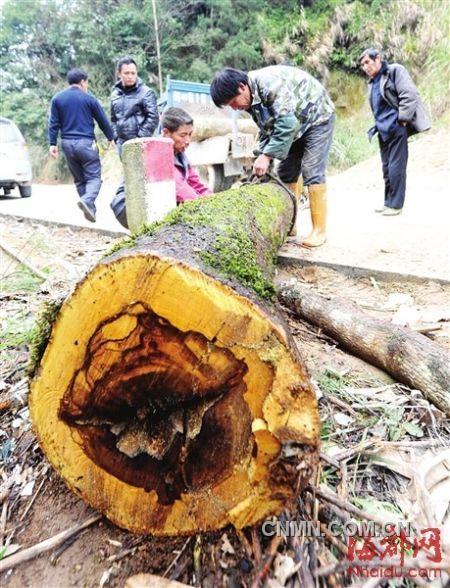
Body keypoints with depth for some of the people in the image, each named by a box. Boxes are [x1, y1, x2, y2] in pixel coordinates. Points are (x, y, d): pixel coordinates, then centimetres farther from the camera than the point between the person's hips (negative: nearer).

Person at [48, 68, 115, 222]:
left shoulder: (57, 98, 10)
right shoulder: (89, 98, 0)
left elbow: (53, 123, 6)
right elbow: (103, 120, 6)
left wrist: (52, 143, 8)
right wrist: (111, 137, 18)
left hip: (67, 143, 4)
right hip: (86, 143, -4)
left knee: (79, 179, 12)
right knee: (94, 177, -3)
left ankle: (90, 209, 12)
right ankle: (87, 201, -31)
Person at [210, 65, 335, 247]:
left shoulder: (270, 83, -32)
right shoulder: (252, 98, -4)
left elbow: (287, 123, -37)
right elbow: (266, 130, 3)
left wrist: (267, 155, -35)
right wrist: (263, 155, -9)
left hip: (317, 118, -8)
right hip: (294, 125, 9)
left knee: (312, 172, -15)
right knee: (286, 173, 5)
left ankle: (320, 230, -9)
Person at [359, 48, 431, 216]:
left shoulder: (395, 71, -3)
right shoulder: (372, 82, 19)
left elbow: (409, 95, -12)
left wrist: (402, 119, -15)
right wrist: (377, 126, 14)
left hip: (396, 129, -8)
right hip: (384, 131, 8)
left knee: (396, 168, -8)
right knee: (386, 168, 11)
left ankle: (396, 204, -1)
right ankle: (388, 202, 20)